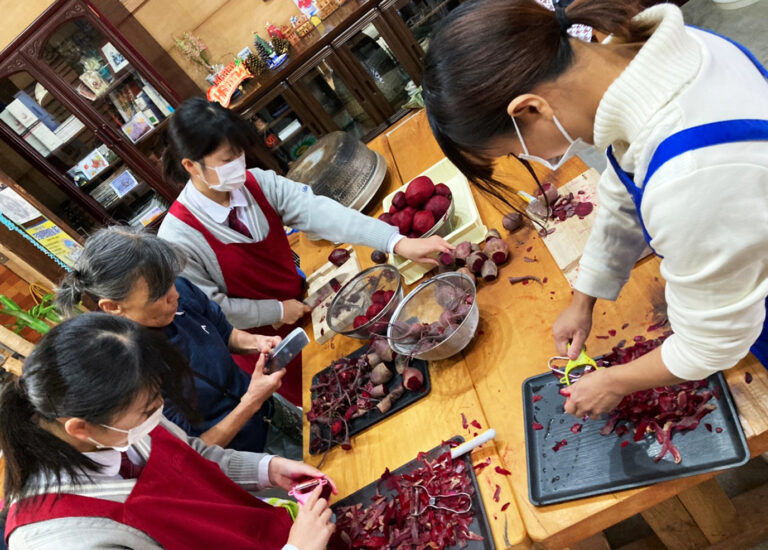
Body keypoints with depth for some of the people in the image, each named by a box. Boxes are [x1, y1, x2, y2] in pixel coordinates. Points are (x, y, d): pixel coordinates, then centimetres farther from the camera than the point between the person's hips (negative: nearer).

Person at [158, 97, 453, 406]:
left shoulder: (259, 184, -16)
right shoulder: (178, 237, -26)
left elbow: (319, 213, -27)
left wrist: (399, 243, -36)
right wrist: (277, 311, -16)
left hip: (303, 303, 4)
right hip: (263, 344, -4)